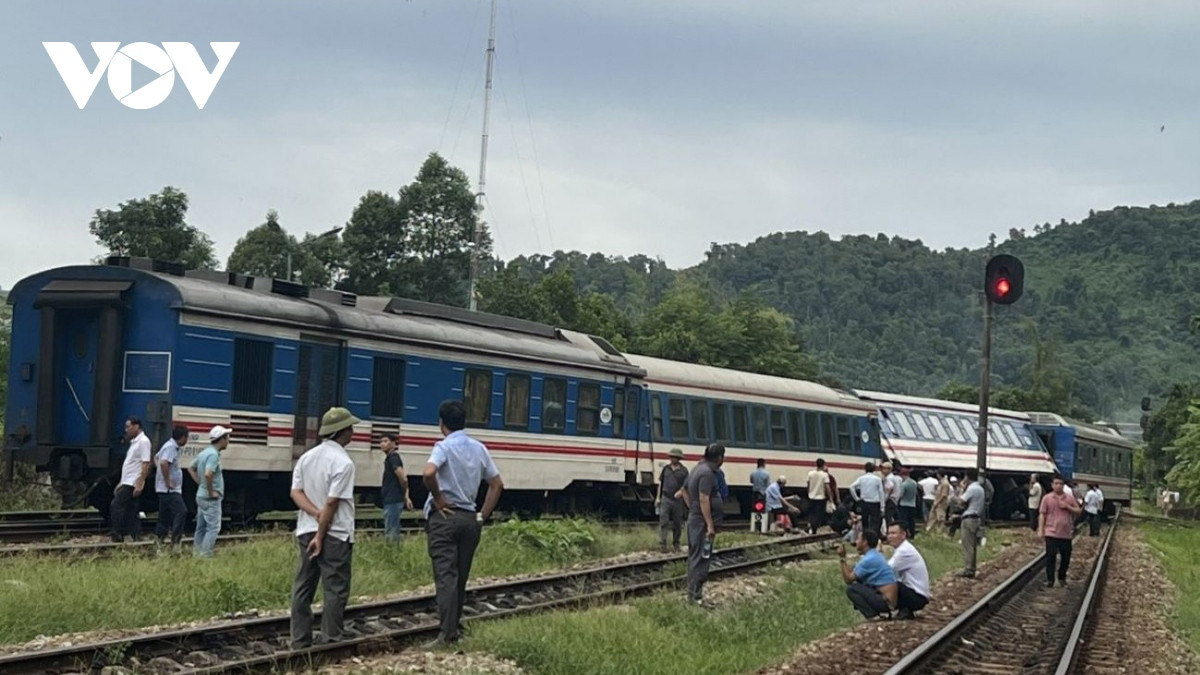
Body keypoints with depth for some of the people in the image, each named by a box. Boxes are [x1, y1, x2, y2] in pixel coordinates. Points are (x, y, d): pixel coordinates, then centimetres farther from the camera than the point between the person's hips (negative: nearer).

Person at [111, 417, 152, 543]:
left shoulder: (143, 441, -11)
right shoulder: (134, 442, 18)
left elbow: (146, 465, -18)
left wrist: (140, 484, -24)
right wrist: (121, 483, 22)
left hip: (132, 484, -10)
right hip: (127, 483, 10)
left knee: (116, 507, -13)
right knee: (131, 511, 7)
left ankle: (118, 536, -11)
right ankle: (136, 537, 7)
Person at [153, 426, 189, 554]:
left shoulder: (171, 446, 17)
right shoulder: (171, 447, -15)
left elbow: (156, 458, 34)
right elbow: (163, 463, -32)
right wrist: (168, 481, -25)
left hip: (165, 490, 11)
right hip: (170, 490, -11)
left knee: (165, 517, 11)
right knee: (181, 512, -16)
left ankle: (158, 542, 13)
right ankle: (175, 543, -18)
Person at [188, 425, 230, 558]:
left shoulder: (204, 452, 11)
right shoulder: (213, 454, -19)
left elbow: (191, 468, 24)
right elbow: (208, 474, -34)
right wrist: (211, 491, -22)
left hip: (201, 496, 10)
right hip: (211, 498, -10)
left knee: (201, 527, 15)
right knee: (213, 528, -6)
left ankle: (196, 554, 20)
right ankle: (205, 555, -9)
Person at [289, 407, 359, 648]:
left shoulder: (307, 457, 9)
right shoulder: (343, 462, -14)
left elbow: (296, 492, 2)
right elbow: (332, 503, -17)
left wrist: (316, 513, -9)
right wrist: (322, 536, -13)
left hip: (306, 531, 7)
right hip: (335, 534, -7)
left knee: (303, 587, 10)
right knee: (335, 590, 0)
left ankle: (300, 643, 13)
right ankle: (330, 642, 1)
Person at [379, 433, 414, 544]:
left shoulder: (393, 458, -13)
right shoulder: (390, 458, 17)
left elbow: (403, 478, -22)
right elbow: (403, 478, 23)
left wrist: (404, 495, -5)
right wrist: (406, 497, 17)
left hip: (393, 501, -10)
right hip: (391, 501, 10)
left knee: (390, 533, -9)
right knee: (393, 532, 13)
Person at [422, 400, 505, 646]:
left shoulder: (444, 447, -9)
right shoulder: (479, 448, 9)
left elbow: (429, 473, -28)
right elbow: (497, 484, 12)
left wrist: (438, 499, -13)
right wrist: (483, 515, 13)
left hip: (444, 516, -5)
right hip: (469, 518, 5)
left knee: (445, 576, -8)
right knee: (461, 576, 13)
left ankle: (448, 632, -15)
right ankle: (455, 626, 22)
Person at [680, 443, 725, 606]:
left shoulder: (699, 469, 13)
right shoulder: (707, 473, -19)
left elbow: (685, 490, 24)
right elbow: (704, 500, -25)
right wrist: (710, 525, -25)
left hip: (694, 518, 10)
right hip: (703, 522, -10)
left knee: (694, 557, 16)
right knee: (700, 559, -7)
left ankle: (693, 592, 23)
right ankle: (695, 596, -6)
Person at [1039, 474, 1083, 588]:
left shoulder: (1070, 498, 6)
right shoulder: (1047, 498, 0)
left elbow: (1078, 511, 9)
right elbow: (1042, 514, 1)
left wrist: (1068, 507, -8)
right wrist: (1040, 530, -5)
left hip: (1066, 534, 2)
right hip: (1051, 533, -2)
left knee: (1066, 557, 8)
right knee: (1050, 557, -5)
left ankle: (1062, 578, 26)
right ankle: (1050, 580, 3)